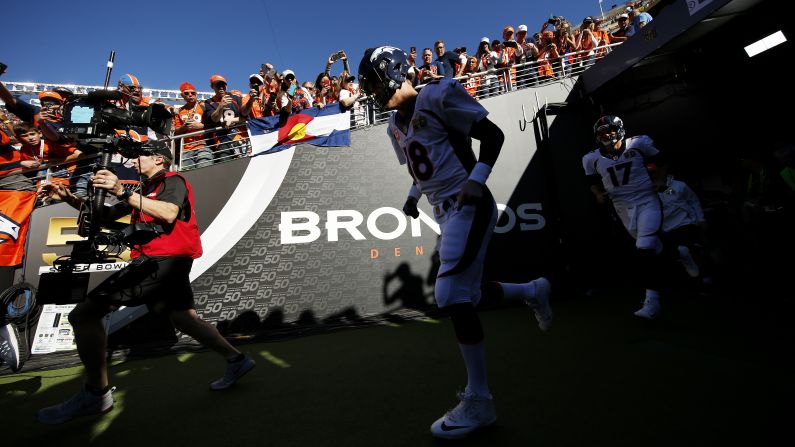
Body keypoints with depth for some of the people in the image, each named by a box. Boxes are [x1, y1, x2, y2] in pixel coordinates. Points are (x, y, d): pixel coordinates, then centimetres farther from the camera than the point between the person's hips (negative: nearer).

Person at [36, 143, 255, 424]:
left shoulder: (173, 180, -2)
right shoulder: (147, 190, 26)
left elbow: (169, 213, -22)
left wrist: (123, 193, -25)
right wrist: (69, 198, 11)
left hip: (162, 260, -10)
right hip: (167, 263, 10)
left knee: (83, 314, -9)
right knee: (184, 319, 14)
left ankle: (96, 393, -2)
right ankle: (236, 360, 22)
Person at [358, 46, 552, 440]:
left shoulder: (438, 95, -7)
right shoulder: (395, 125, 17)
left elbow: (492, 134, -8)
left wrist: (476, 180, -20)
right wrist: (414, 195, 9)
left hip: (468, 206, -9)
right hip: (446, 213, 9)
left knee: (451, 295, -15)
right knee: (464, 295, 13)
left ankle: (478, 401, 2)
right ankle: (533, 291, 38)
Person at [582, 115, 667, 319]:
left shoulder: (639, 143, -5)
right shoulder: (591, 159, 0)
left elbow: (660, 163, 9)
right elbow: (594, 183, 12)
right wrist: (599, 195, -8)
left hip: (647, 201, -3)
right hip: (623, 208, 3)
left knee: (645, 248, -17)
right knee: (650, 248, 15)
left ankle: (652, 301, -13)